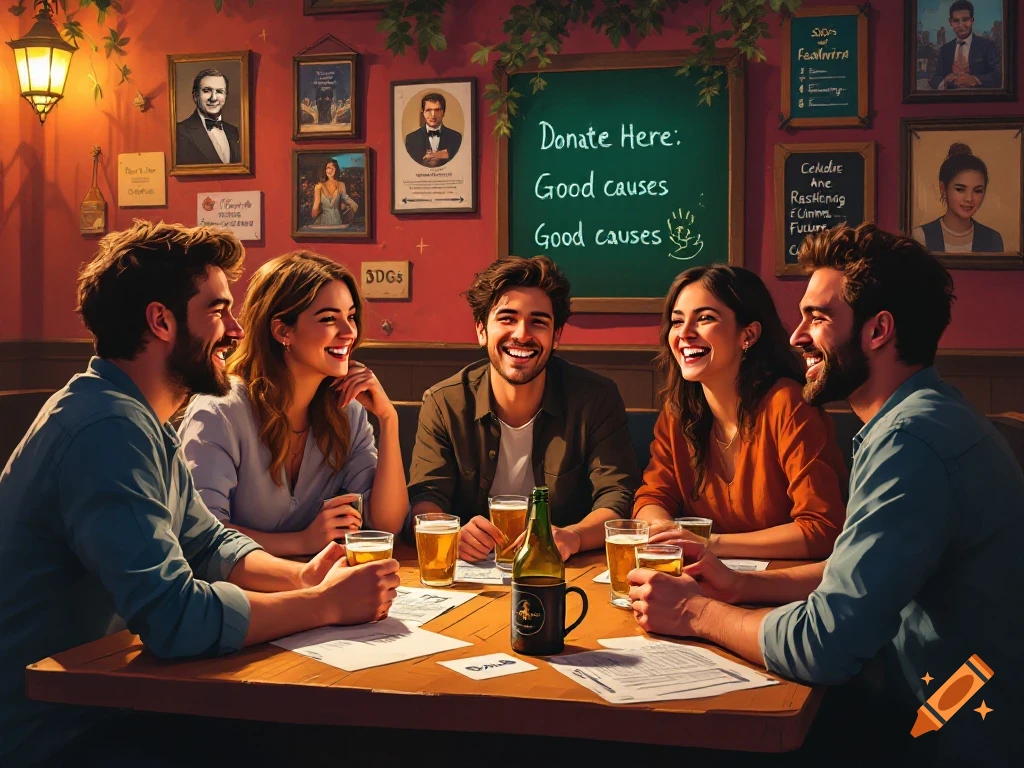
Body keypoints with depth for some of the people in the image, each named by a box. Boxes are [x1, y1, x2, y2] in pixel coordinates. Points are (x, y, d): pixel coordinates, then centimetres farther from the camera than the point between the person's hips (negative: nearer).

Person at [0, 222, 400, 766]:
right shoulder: (108, 428, -24)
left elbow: (209, 546, 16)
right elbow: (176, 615, -31)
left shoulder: (141, 422, 9)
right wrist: (328, 603, -20)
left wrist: (302, 576, -3)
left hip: (104, 707, 9)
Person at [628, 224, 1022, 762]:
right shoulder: (925, 416, 11)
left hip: (944, 738, -9)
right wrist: (747, 586, 6)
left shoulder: (911, 440, -25)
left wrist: (697, 613, -10)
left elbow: (822, 646, -26)